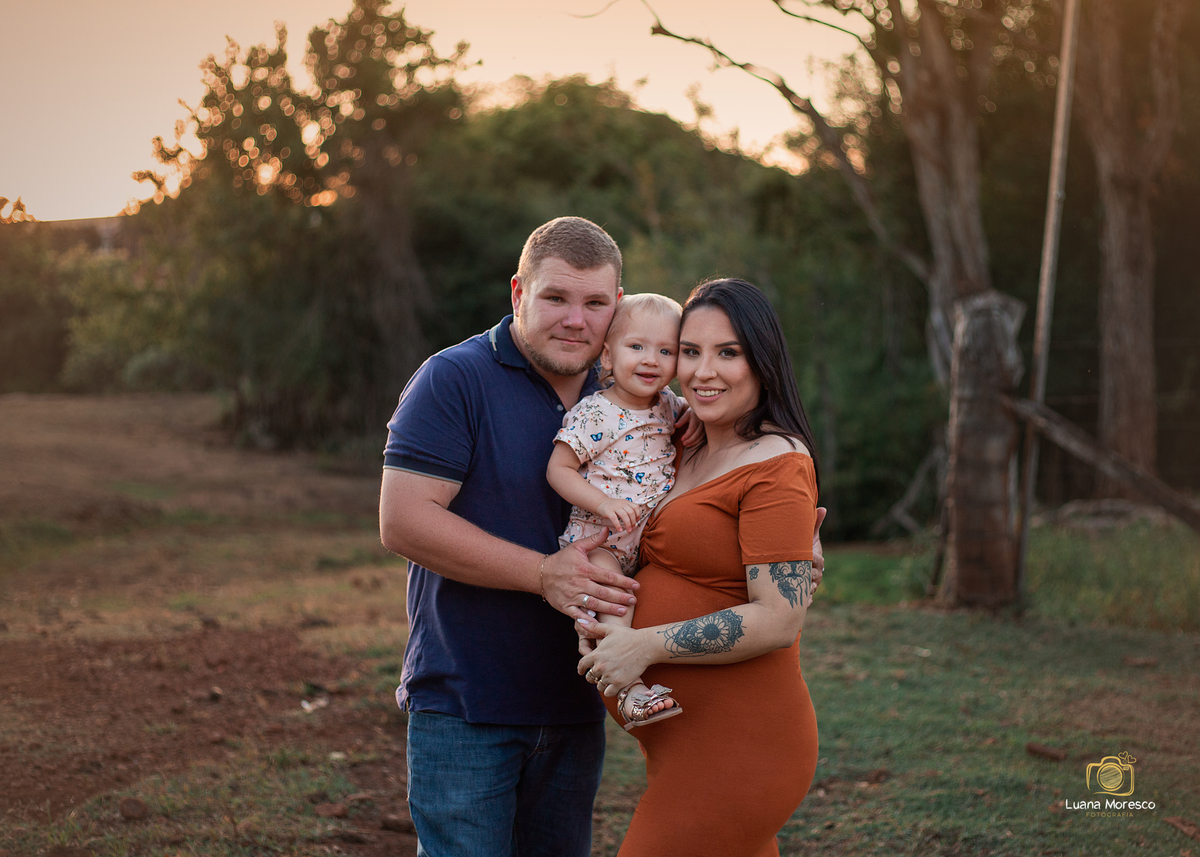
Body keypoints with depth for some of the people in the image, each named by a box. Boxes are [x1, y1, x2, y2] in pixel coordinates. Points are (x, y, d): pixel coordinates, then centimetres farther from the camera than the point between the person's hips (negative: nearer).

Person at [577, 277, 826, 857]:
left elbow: (779, 620, -22)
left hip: (736, 749, -9)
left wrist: (645, 646, -21)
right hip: (687, 740, 9)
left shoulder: (777, 466, -15)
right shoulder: (692, 456, 12)